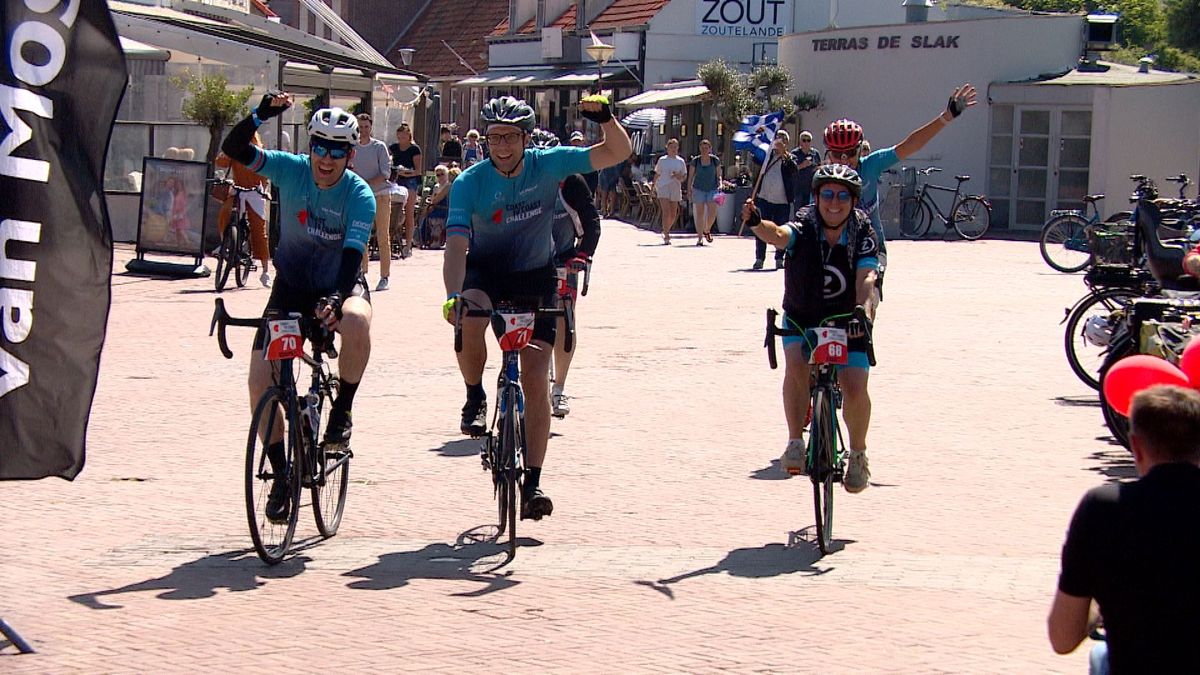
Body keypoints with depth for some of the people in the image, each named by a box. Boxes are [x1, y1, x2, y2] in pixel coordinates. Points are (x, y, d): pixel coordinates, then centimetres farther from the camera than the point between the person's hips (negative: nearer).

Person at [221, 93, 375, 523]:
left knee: (356, 321, -39)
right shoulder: (290, 170, -12)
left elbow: (352, 254, -28)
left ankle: (342, 412, -15)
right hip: (292, 286, 2)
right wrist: (261, 115, -40)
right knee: (260, 382, -12)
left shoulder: (359, 195, -17)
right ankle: (281, 475, 5)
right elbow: (234, 150, -23)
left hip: (339, 284, -2)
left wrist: (337, 298, -46)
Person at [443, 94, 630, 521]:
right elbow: (456, 245, -27)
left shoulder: (549, 164, -15)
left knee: (536, 378, -8)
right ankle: (475, 397, -6)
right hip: (485, 270, -1)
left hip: (535, 277, 1)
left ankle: (532, 483, -2)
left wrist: (605, 118, -37)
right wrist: (454, 295, -44)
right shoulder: (470, 183, -18)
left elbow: (617, 152, -16)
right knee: (469, 321, -35)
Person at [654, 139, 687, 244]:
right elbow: (657, 174, 13)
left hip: (675, 189, 3)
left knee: (673, 214, 9)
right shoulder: (662, 160, 5)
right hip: (663, 188, -3)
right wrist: (654, 186, 10)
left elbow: (684, 176, 10)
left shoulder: (681, 161, 8)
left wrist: (679, 176, -12)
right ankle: (666, 236, -15)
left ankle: (665, 231, 33)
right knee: (666, 212, -15)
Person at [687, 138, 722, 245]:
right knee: (700, 213, -1)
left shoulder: (715, 160, 2)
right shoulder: (695, 160, 1)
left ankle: (707, 230, 19)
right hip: (698, 189, 0)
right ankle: (700, 237, 4)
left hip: (712, 189, 0)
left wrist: (720, 183, -7)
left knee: (712, 213, -9)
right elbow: (690, 176, 7)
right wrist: (689, 188, 0)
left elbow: (719, 174, 10)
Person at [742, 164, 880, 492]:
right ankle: (795, 441, -18)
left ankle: (858, 453, 10)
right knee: (796, 365, -29)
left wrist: (863, 309, -48)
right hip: (801, 318, 0)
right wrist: (756, 223, -60)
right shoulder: (804, 228, -16)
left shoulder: (863, 234, -14)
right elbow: (779, 236, -38)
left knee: (855, 388, -15)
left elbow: (866, 276, -28)